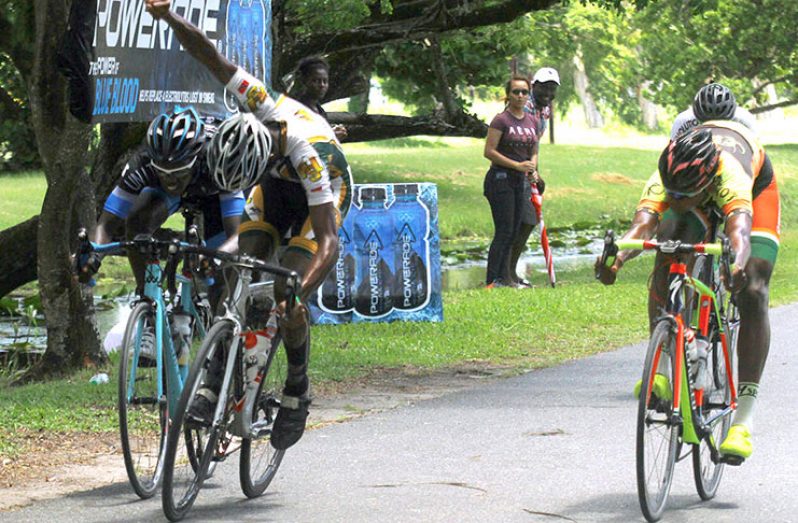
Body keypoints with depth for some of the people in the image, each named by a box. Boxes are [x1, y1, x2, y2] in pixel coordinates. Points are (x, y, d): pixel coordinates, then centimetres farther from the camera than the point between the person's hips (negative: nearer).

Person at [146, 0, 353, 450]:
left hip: (325, 193, -5)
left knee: (287, 300, -17)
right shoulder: (262, 106, -33)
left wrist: (300, 293, -60)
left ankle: (297, 393, 5)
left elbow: (329, 243, -46)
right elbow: (213, 58, -27)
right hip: (278, 183, 5)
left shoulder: (310, 156, -43)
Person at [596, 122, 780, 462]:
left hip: (755, 188, -3)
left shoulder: (730, 175, -48)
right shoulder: (663, 181, -39)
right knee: (666, 265, -22)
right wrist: (617, 258, -75)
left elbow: (739, 228, -63)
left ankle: (744, 418, -20)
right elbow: (642, 224, -54)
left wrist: (738, 264, -85)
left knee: (752, 294, -18)